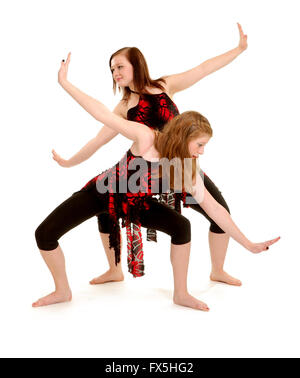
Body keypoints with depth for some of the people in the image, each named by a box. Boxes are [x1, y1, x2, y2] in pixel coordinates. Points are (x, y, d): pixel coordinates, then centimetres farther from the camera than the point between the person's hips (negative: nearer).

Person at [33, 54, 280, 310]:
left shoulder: (189, 172, -15)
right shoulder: (146, 138, -28)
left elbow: (214, 209, -11)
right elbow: (104, 115, -29)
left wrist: (249, 244, -12)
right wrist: (64, 82, -33)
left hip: (134, 204, 3)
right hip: (100, 192, -2)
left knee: (181, 226, -21)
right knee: (45, 234, -14)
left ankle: (181, 294, -1)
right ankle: (63, 291, 11)